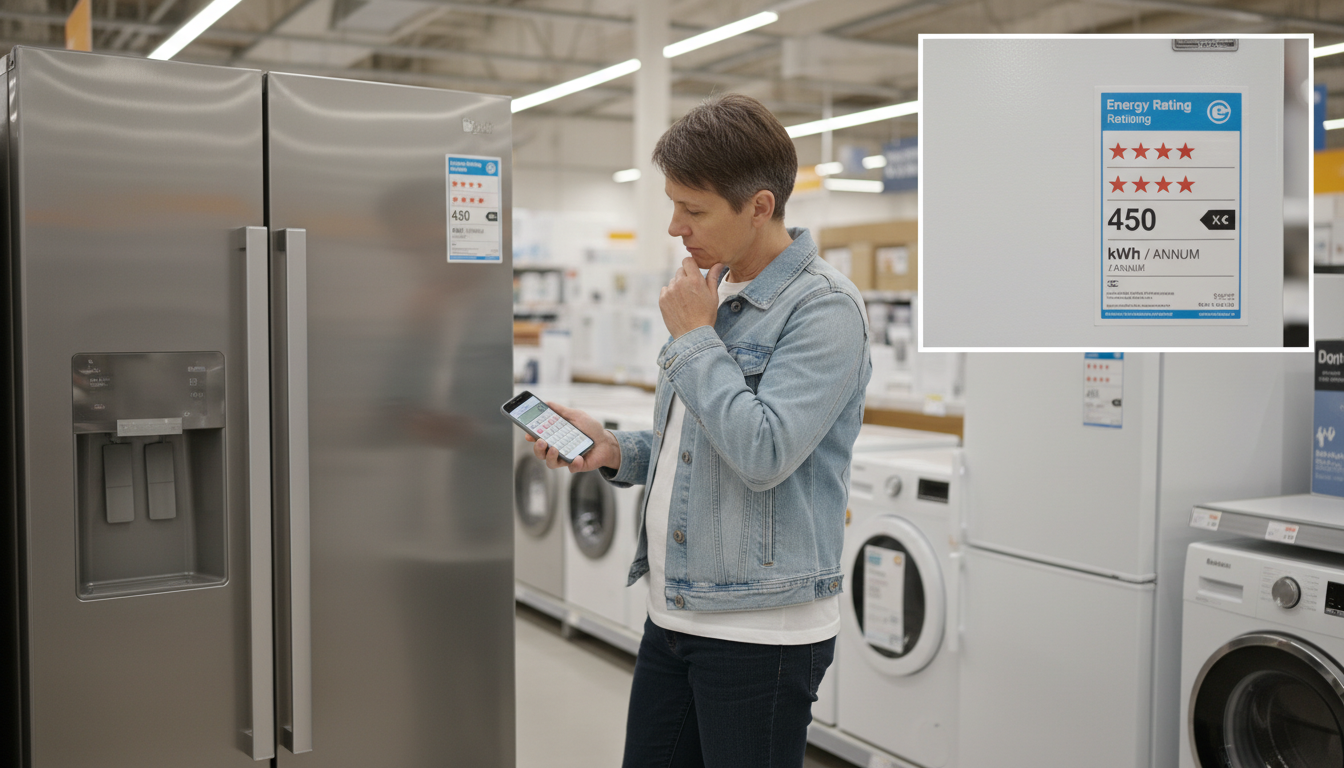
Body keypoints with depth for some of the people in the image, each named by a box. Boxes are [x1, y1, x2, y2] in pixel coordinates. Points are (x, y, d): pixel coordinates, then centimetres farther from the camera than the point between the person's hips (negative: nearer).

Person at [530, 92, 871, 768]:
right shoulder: (713, 294, 13)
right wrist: (615, 451, 3)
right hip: (674, 614, 8)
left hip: (761, 630, -8)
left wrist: (692, 337, -15)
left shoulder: (824, 307, -14)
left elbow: (763, 453, -25)